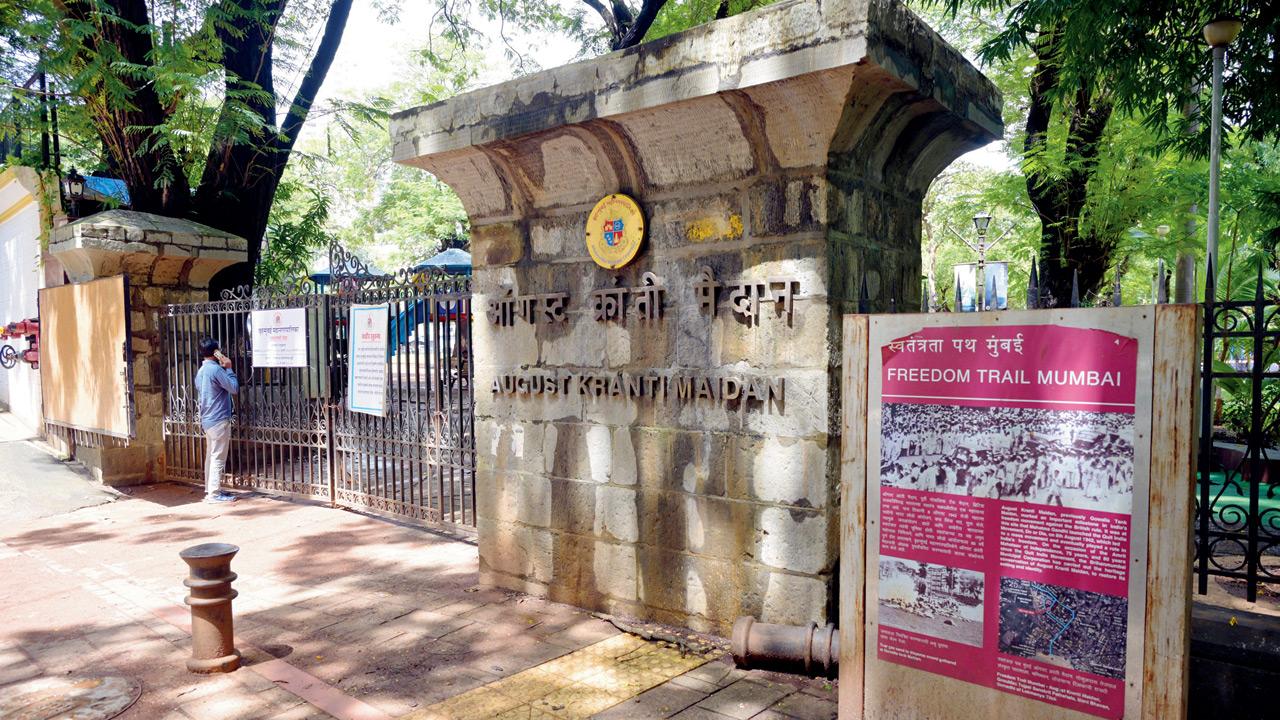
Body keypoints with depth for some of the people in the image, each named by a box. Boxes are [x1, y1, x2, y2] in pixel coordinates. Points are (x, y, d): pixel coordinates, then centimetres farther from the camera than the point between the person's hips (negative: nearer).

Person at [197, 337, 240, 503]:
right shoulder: (215, 369, -16)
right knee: (218, 457, -6)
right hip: (219, 419, -10)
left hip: (207, 419, 10)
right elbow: (234, 388, -15)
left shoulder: (201, 371, 13)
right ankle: (214, 494, -5)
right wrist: (228, 368, -5)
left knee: (211, 456, 14)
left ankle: (210, 490, 19)